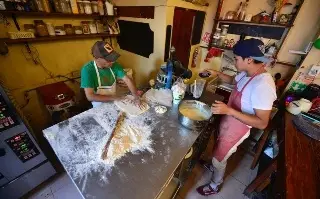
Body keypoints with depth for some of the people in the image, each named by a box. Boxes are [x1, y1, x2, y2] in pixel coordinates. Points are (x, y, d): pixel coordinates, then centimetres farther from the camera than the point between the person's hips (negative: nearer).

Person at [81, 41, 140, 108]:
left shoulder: (114, 65, -11)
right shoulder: (87, 70, -23)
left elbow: (127, 80, -14)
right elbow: (90, 96, -24)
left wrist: (137, 97, -27)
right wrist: (114, 98, -24)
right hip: (100, 107, -3)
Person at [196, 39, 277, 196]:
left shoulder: (263, 86, -33)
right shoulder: (246, 73, -6)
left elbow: (262, 123, -31)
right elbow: (233, 80, 17)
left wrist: (228, 110, -40)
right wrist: (217, 74, 1)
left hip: (236, 130, -8)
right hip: (228, 123, 8)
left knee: (219, 159, 14)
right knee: (219, 152, 31)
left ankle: (214, 186, 43)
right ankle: (214, 166, 61)